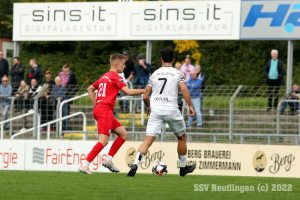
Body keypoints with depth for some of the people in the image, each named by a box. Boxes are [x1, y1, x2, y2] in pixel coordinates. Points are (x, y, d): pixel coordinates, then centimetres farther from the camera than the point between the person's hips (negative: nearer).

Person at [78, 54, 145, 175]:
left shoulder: (104, 77, 21)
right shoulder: (115, 77, -6)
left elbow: (90, 89, 27)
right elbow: (128, 92, -15)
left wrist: (96, 105, 21)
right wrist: (145, 91, -7)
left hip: (99, 109, 10)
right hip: (105, 110, -10)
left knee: (123, 134, 12)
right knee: (103, 141, -15)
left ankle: (108, 160, 8)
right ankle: (84, 166, -20)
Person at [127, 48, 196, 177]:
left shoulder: (154, 74, 13)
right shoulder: (177, 74, 5)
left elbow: (145, 97, 13)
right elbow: (184, 89, -13)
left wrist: (149, 107, 32)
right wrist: (190, 106, -8)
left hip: (155, 110, 2)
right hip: (171, 110, -2)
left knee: (148, 141, -6)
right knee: (182, 137, 21)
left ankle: (135, 165, -25)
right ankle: (183, 167, 30)